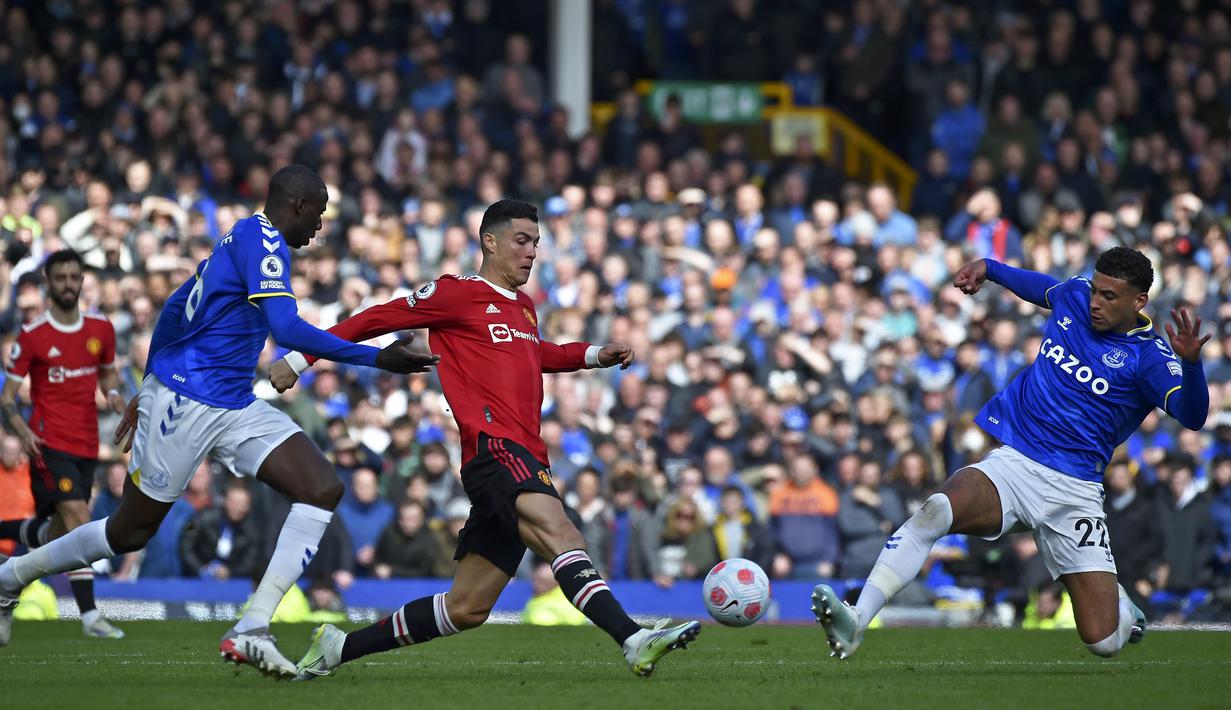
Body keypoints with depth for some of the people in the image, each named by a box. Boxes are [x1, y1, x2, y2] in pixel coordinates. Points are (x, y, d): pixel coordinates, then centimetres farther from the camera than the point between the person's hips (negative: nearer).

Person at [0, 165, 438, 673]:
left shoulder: (243, 239, 14)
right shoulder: (261, 239, -15)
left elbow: (174, 309, 23)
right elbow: (286, 330, -28)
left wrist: (148, 389, 30)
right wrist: (375, 359, -27)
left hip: (235, 408, 9)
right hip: (183, 403, -9)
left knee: (323, 489, -10)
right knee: (130, 532, 4)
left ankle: (251, 630, -16)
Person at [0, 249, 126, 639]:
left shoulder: (101, 329, 7)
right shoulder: (32, 335, -5)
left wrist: (113, 394, 1)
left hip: (87, 445, 6)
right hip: (50, 443, -6)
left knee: (57, 533, 10)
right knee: (79, 519, -19)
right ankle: (89, 615, -19)